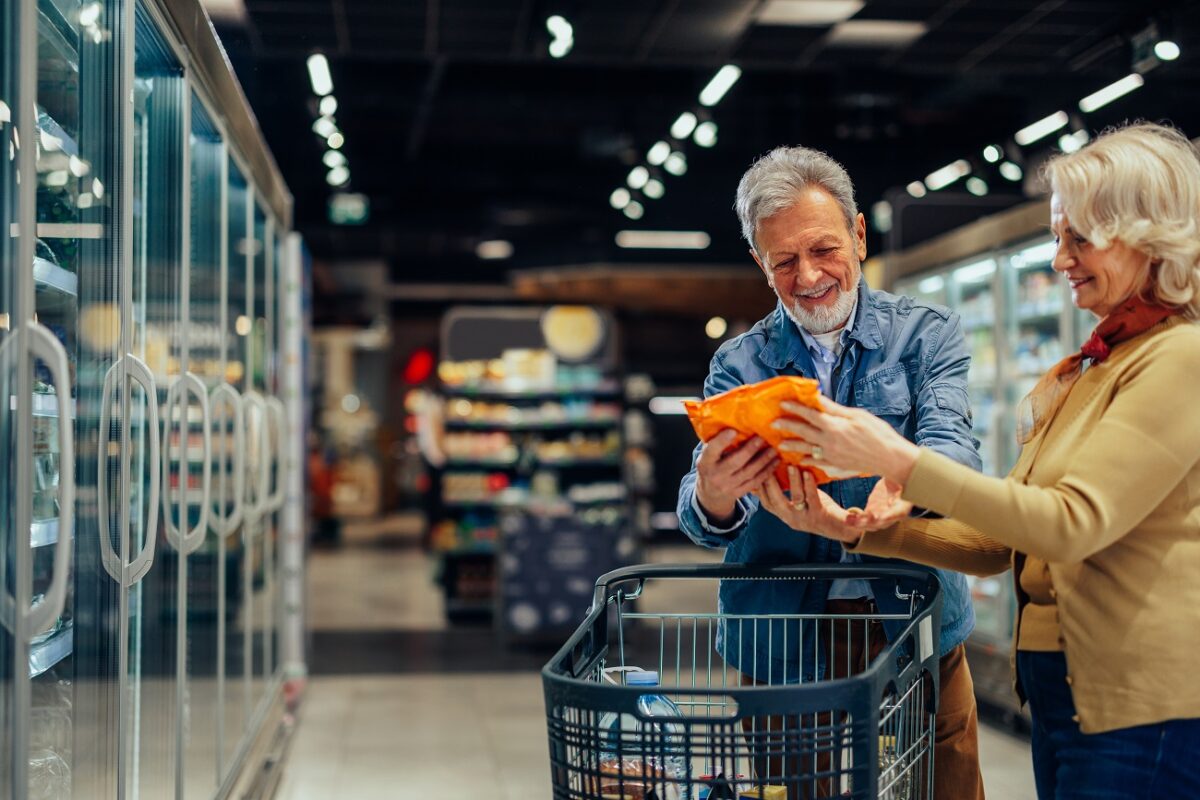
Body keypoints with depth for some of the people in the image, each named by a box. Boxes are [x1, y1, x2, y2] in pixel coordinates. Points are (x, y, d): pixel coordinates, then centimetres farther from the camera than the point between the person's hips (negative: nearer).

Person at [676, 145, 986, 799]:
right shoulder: (738, 364, 4)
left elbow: (951, 445, -15)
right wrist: (713, 497, -32)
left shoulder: (927, 335, 2)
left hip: (916, 634, 0)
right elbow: (702, 523, -6)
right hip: (779, 650, 1)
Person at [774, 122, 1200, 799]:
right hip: (1059, 693, 8)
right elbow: (999, 545, 12)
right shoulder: (1077, 376, 14)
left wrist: (900, 460, -22)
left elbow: (1073, 524, -21)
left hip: (1141, 713, -8)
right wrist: (864, 530, 0)